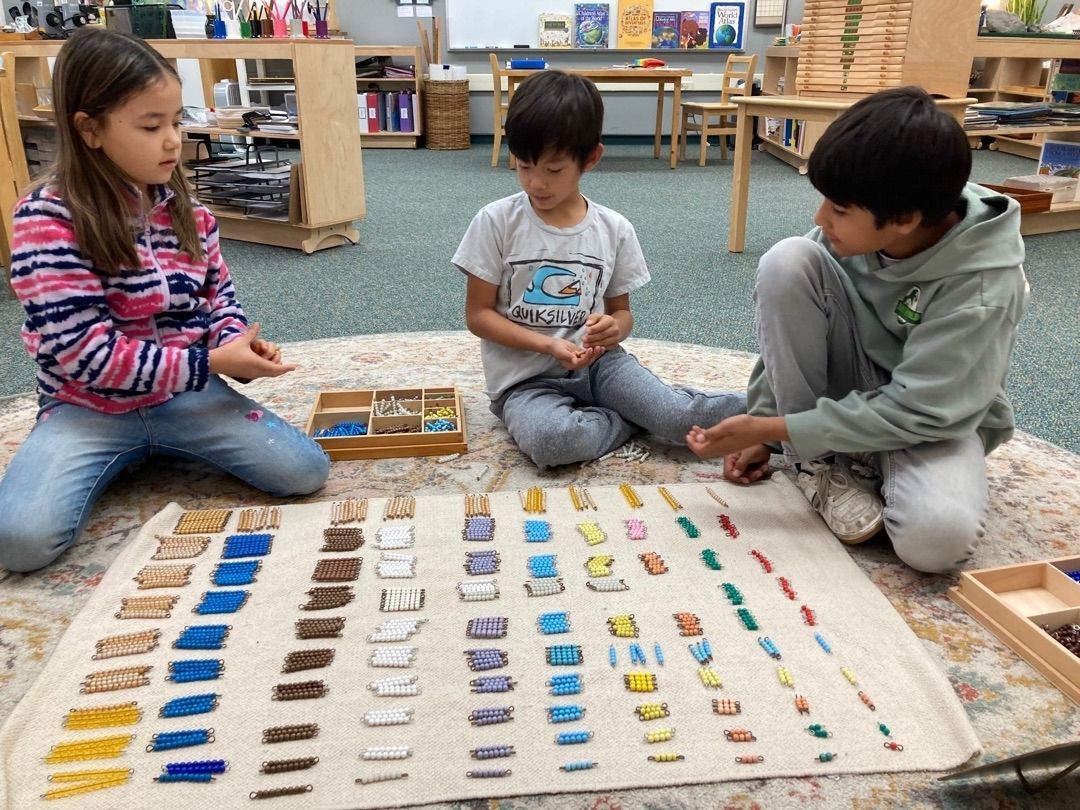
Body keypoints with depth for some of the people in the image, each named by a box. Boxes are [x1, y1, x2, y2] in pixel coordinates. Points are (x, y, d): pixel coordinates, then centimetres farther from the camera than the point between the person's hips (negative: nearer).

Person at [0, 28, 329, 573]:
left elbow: (218, 294, 13)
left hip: (186, 393, 4)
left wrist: (236, 344, -11)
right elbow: (80, 350, -20)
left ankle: (157, 447, 11)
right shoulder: (46, 219, -15)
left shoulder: (183, 207, 2)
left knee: (305, 472, -13)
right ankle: (111, 460, 7)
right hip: (89, 406, -3)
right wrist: (210, 362, -22)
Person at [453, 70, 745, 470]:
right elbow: (477, 314, -5)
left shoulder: (614, 229, 0)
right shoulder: (496, 222, -8)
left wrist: (615, 328, -15)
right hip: (526, 377, -1)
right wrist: (549, 346, -20)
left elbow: (621, 311, 11)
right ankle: (641, 416, -11)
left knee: (678, 417, -25)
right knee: (551, 441, -36)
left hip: (596, 362, 2)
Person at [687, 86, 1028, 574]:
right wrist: (761, 423, -5)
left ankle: (866, 462, -2)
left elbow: (913, 411, -26)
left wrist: (773, 428, -27)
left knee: (939, 536, -36)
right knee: (787, 262, -25)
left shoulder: (981, 288, -29)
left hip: (933, 415, -4)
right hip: (850, 382, 5)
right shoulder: (857, 228, -17)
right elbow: (789, 313, -5)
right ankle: (823, 461, -12)